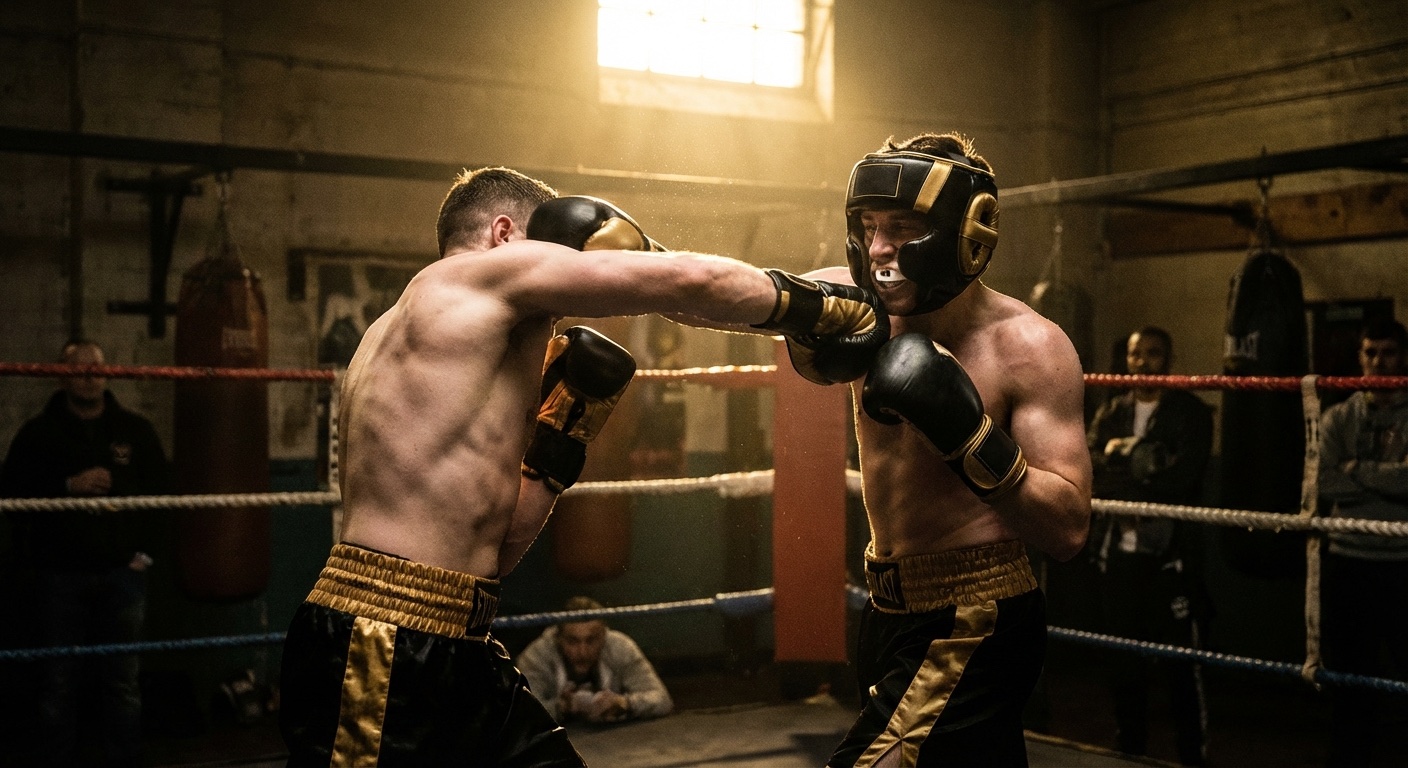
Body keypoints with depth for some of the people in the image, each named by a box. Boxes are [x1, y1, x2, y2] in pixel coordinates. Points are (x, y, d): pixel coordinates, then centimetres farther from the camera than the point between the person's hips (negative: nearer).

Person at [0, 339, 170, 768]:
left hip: (122, 572, 1)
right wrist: (69, 486, -14)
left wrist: (134, 528, -2)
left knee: (122, 680, 3)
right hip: (61, 575, -1)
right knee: (61, 682, 1)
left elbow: (160, 489, 8)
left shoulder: (135, 430, 9)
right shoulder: (38, 432, 5)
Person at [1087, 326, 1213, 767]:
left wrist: (1123, 458, -9)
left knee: (1182, 664, -3)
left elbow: (1182, 475, -14)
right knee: (1124, 662, 12)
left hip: (1169, 554, -4)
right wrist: (1146, 464, -13)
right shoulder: (1110, 413, 14)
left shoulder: (1191, 412, 1)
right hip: (1117, 552, 4)